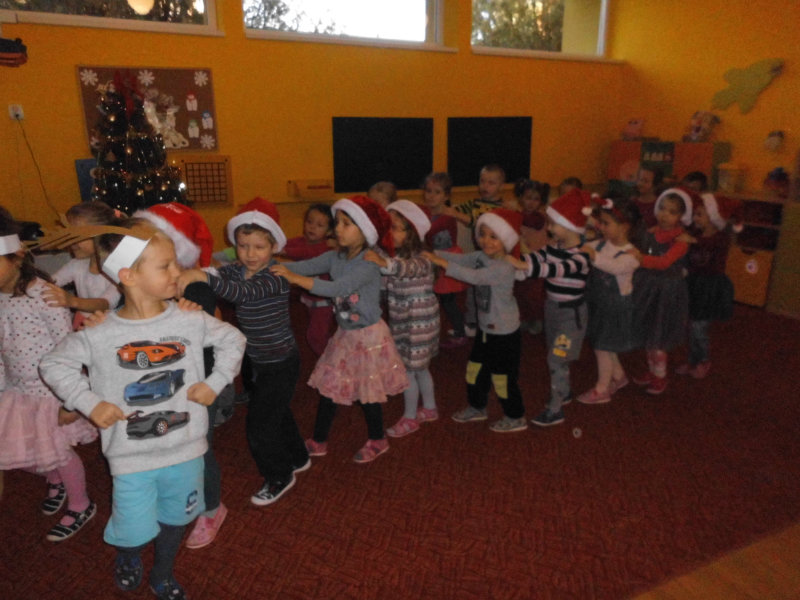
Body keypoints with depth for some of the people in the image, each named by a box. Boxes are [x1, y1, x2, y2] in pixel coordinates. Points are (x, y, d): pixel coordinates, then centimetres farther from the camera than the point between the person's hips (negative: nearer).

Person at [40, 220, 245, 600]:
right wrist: (88, 402, -9)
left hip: (185, 449, 2)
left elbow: (232, 340, 3)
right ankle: (127, 556, 47)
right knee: (134, 532, 8)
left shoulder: (191, 321, -10)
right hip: (132, 457, -2)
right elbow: (54, 364, 1)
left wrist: (215, 382, -6)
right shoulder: (100, 335, -13)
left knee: (175, 518, 21)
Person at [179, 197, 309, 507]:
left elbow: (243, 293, -41)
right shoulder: (235, 271, 0)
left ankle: (279, 477, 24)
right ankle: (297, 458, 46)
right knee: (276, 412, 24)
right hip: (260, 362, 8)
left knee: (259, 423, 0)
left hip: (281, 363, -8)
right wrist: (187, 274, -33)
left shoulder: (277, 275, -24)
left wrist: (203, 276, -52)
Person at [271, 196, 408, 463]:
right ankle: (318, 441, 30)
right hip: (345, 335, 7)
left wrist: (295, 278, -38)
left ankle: (377, 440, 32)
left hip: (369, 336, -7)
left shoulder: (369, 264, -23)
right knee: (329, 387, 13)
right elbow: (306, 266, -9)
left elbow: (338, 288, -35)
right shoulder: (335, 257, 0)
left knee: (368, 392, 8)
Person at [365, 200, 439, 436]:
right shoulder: (396, 255, 4)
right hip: (402, 322, 8)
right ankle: (430, 408, 37)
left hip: (418, 324, -8)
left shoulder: (420, 261, -23)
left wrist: (384, 263, -65)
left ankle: (410, 417, 21)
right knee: (419, 367, 20)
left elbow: (406, 268, -46)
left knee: (408, 370, 2)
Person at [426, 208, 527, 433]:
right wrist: (432, 253, -18)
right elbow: (460, 258, -4)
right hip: (486, 328, 8)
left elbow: (474, 276, -38)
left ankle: (515, 418, 25)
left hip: (504, 333, -8)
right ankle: (476, 407, 40)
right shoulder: (481, 256, -1)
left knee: (503, 376, 5)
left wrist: (442, 262, -39)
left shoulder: (503, 268, -28)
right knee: (475, 369, 20)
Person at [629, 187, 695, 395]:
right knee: (647, 333, 16)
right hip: (647, 287, 5)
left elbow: (665, 262, -31)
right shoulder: (651, 233, 0)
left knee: (658, 338, 3)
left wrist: (642, 259, -44)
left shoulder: (681, 238, -16)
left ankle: (660, 376, 23)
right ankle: (652, 369, 34)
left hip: (667, 291, -5)